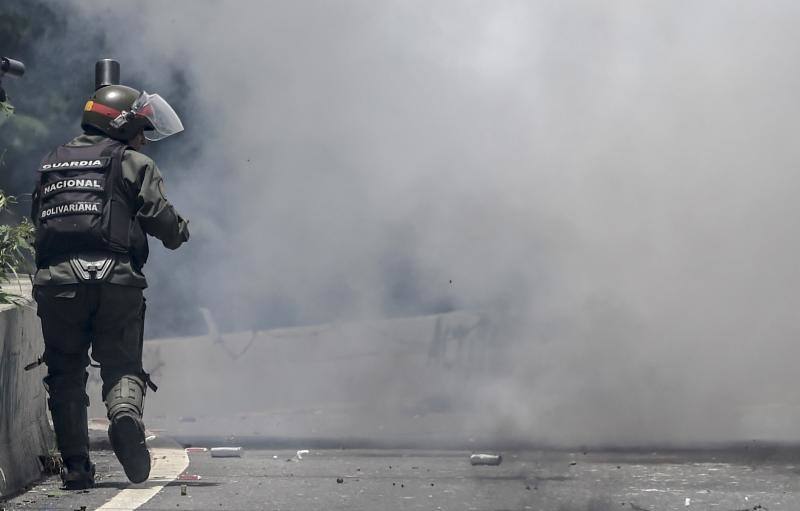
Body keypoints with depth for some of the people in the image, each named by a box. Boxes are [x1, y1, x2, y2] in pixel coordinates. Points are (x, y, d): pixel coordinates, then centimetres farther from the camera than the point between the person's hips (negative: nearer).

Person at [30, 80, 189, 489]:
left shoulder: (50, 165, 22)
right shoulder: (133, 163, 5)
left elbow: (38, 220, 24)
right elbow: (158, 215, -3)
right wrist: (180, 232, 17)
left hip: (55, 281, 3)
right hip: (115, 280, -3)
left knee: (65, 372, 10)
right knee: (121, 364, 4)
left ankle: (75, 466, 4)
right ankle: (125, 413, -28)